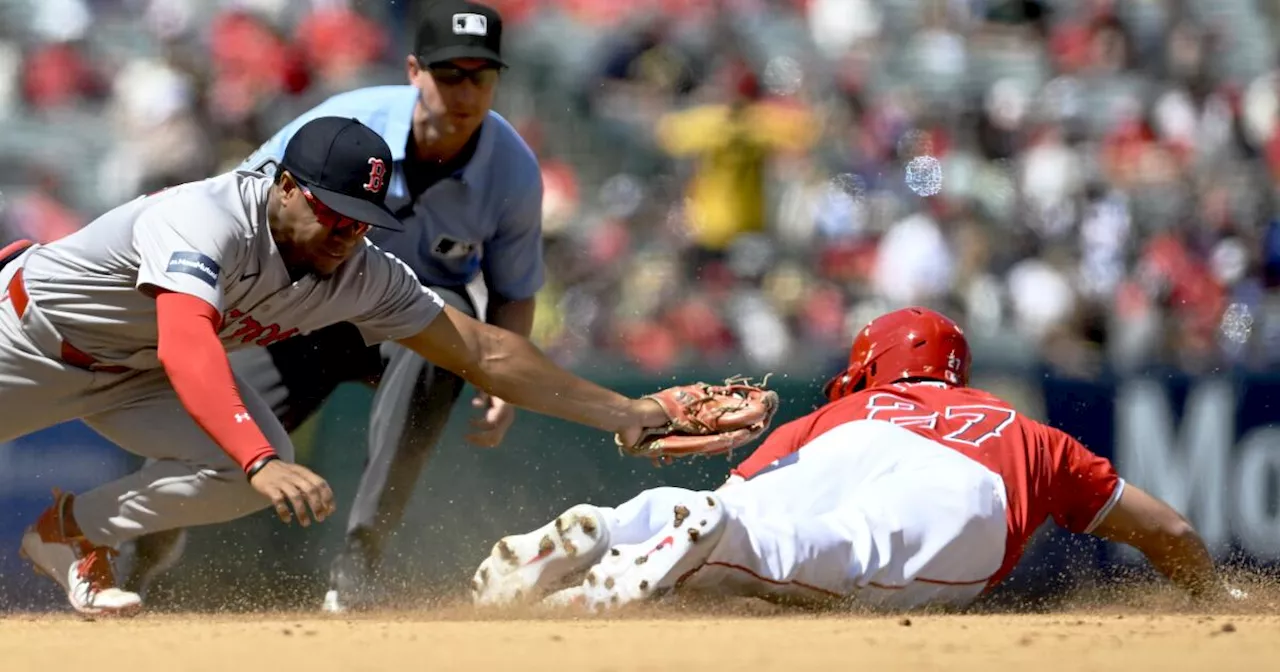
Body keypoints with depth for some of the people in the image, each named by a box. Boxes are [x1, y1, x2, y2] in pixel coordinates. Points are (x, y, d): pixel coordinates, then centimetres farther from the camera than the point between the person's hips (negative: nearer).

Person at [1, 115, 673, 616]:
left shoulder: (364, 275, -17)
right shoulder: (205, 220, -38)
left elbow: (482, 350, -10)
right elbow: (186, 349, -53)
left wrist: (620, 412, -14)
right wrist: (261, 463, -67)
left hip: (133, 370, 5)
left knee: (252, 469, -16)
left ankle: (71, 530, 3)